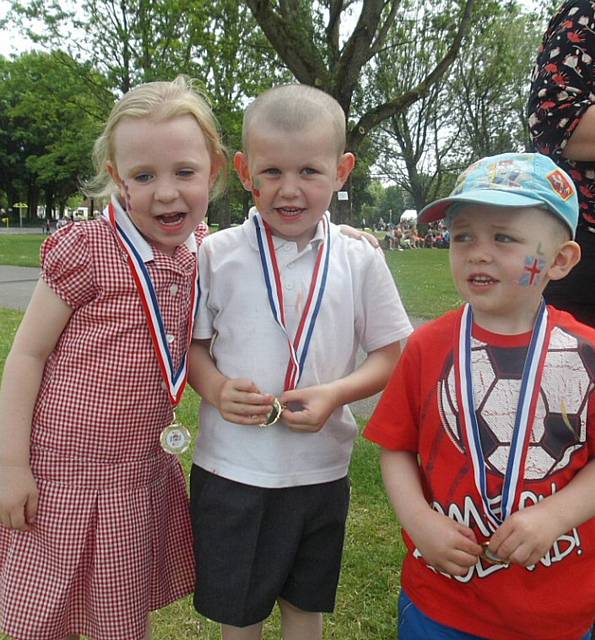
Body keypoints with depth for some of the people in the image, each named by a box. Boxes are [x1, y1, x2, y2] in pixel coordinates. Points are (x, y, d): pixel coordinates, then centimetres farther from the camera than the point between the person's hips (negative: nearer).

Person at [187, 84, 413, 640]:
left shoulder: (360, 261, -5)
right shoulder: (217, 254, -6)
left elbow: (390, 355, 0)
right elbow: (190, 343, 2)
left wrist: (336, 393, -17)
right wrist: (215, 387, -17)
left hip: (320, 469, 1)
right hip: (230, 466, 0)